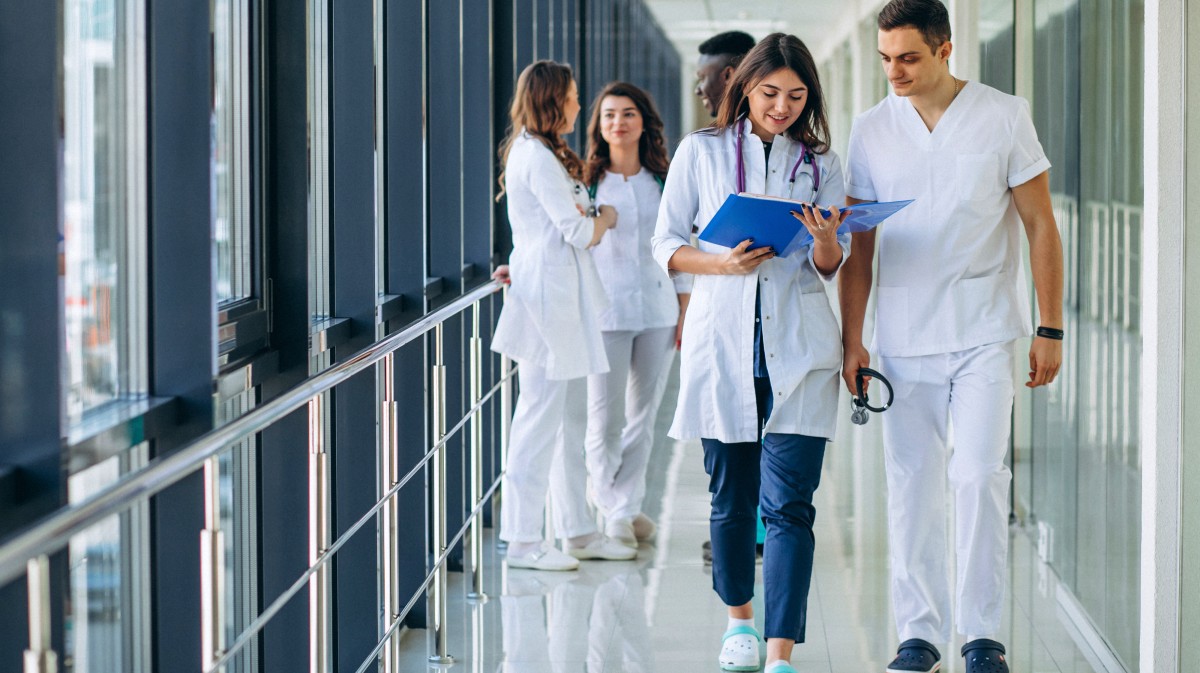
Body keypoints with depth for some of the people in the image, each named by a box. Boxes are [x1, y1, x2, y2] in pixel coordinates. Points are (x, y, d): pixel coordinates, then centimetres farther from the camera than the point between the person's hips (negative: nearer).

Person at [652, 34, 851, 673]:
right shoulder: (701, 151, 4)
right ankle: (739, 618, 33)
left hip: (798, 348, 0)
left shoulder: (821, 163, 8)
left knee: (789, 504, -9)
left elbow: (832, 265, 9)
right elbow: (666, 244, 5)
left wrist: (823, 238, -14)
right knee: (730, 497, 9)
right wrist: (724, 264, -12)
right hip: (723, 339, 0)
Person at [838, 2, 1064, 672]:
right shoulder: (871, 130, 5)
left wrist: (1050, 329, -2)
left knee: (980, 474, -10)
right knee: (913, 485, 3)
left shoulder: (1004, 117, -1)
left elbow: (1041, 225, 2)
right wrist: (852, 338, 3)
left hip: (985, 333, -2)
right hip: (904, 338, 3)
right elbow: (858, 244, 9)